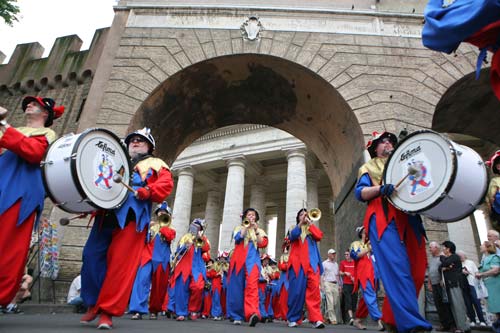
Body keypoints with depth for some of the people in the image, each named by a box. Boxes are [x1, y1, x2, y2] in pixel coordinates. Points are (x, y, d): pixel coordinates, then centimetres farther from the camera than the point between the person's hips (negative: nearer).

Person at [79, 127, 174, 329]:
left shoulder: (156, 165, 17)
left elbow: (166, 184, -1)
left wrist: (148, 191, -20)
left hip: (131, 218, -4)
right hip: (106, 216, 5)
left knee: (121, 265, -8)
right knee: (91, 256, -2)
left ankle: (107, 311, -1)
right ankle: (93, 305, 15)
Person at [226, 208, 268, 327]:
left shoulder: (259, 231, 18)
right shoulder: (239, 228, 17)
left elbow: (263, 244, 1)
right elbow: (237, 238, -5)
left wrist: (256, 230, -5)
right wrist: (247, 226, -5)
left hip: (253, 260, -1)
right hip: (239, 260, 1)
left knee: (252, 286, -19)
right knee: (237, 287, 0)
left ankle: (252, 314, -34)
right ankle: (237, 316, 10)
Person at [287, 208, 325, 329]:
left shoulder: (312, 229, 23)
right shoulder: (294, 229, 18)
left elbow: (319, 236, 1)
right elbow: (292, 236, -6)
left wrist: (309, 222, 2)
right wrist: (301, 222, -9)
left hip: (312, 263, 2)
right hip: (298, 263, -1)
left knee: (314, 289, -11)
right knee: (296, 291, -5)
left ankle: (316, 319, -13)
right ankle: (293, 318, 5)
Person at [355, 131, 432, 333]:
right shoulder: (368, 167, 18)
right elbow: (360, 192, 2)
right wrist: (380, 189, -17)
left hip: (409, 219, 5)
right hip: (383, 219, -5)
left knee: (417, 270, -3)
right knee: (397, 268, -18)